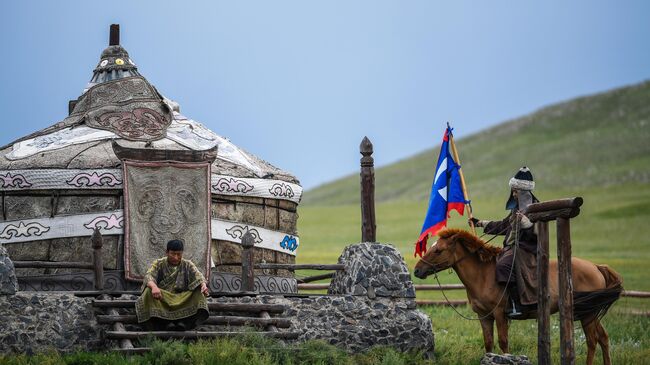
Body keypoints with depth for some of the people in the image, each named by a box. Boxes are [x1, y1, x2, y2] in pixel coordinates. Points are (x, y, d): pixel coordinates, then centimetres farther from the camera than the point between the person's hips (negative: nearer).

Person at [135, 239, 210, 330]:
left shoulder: (187, 265, 11)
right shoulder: (159, 264, 6)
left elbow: (198, 276, -5)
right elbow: (148, 276, -11)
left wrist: (203, 284, -30)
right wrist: (154, 286, -36)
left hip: (182, 299, 1)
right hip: (162, 298, -1)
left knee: (199, 292, -24)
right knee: (149, 291, -31)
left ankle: (184, 322, -39)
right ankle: (166, 322, -38)